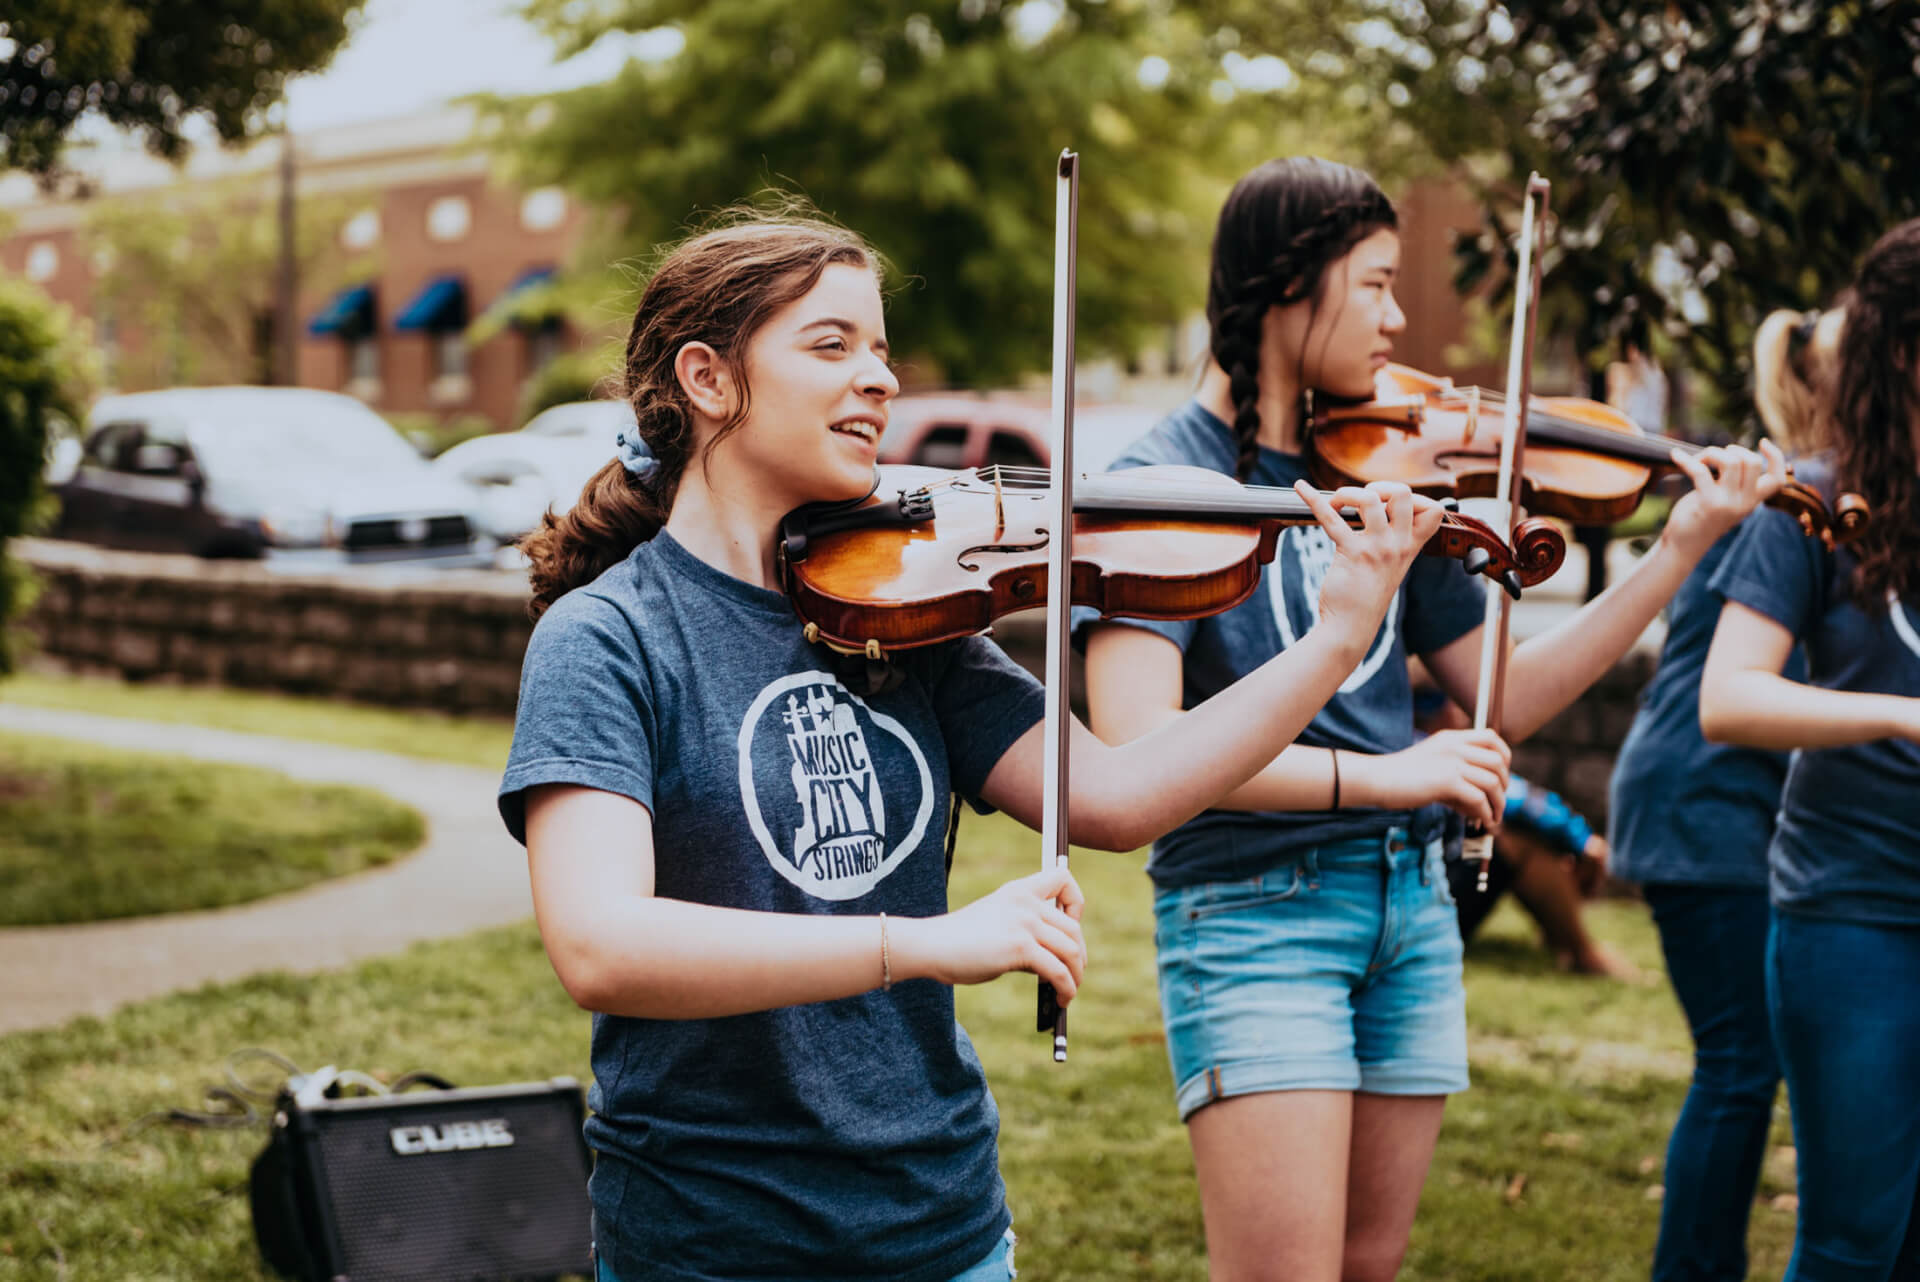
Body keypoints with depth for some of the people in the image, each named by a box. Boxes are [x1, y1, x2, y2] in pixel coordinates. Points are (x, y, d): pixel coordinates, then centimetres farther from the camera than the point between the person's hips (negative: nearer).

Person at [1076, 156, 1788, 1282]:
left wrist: (1682, 548, 4)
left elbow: (1502, 702, 10)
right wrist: (1375, 774, -27)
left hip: (1411, 899, 6)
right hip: (1251, 903, -6)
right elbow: (1136, 741, -21)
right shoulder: (1165, 479, -10)